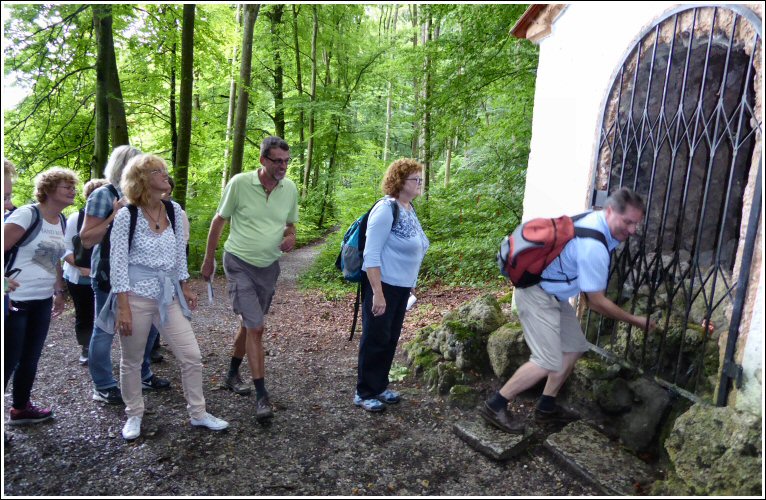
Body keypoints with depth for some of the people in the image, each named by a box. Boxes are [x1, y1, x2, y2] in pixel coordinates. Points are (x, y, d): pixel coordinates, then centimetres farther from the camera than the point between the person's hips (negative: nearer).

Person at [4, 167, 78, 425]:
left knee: (31, 357, 16)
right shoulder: (26, 214, -14)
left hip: (43, 301, 7)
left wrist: (59, 292, 19)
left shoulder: (62, 221, 9)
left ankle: (21, 408, 31)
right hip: (16, 300, -7)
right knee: (9, 360, 0)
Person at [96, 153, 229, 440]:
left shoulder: (174, 210, 3)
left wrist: (185, 287, 16)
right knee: (131, 362, 12)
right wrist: (123, 307, -14)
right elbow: (118, 262, -11)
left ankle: (198, 413, 20)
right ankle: (134, 416, 34)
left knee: (192, 356, 3)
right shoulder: (126, 215, -11)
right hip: (136, 296, -4)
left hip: (168, 295, 5)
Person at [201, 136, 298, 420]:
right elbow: (219, 221, -4)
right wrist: (208, 261, 1)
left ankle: (233, 375, 39)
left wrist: (290, 236, -12)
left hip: (269, 266, 5)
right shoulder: (240, 183, -14)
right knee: (256, 327, -11)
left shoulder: (290, 189, -2)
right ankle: (261, 394, -2)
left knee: (249, 325, 18)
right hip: (240, 264, -5)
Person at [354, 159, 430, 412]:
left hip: (402, 286, 8)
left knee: (391, 339, 17)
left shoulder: (410, 208, 7)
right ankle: (364, 393, 17)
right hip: (383, 285, -8)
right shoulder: (386, 209, -18)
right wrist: (377, 293, -24)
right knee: (375, 339, 3)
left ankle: (380, 386, 31)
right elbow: (371, 255, -21)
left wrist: (410, 284, 17)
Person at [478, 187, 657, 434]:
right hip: (537, 294, -10)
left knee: (574, 347, 12)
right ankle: (494, 406, 0)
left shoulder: (596, 220, 1)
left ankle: (547, 407, 23)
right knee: (548, 362, -12)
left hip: (553, 293, 10)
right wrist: (634, 320, -6)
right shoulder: (593, 246, -28)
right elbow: (597, 302, -18)